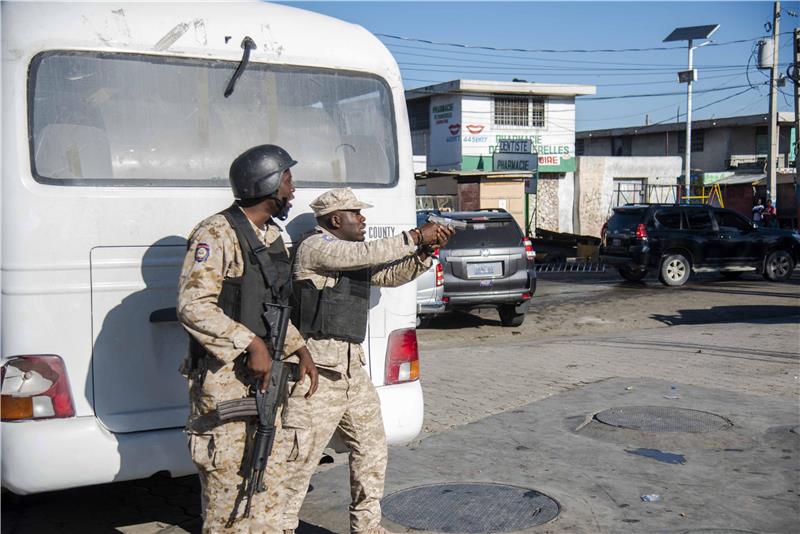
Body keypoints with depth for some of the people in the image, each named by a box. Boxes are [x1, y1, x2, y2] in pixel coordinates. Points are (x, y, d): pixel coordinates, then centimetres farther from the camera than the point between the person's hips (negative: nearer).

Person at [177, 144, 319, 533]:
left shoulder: (273, 236, 14)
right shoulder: (217, 234, -13)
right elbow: (192, 306, -21)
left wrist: (300, 350, 12)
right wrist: (252, 345, -23)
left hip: (264, 375, 9)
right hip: (224, 381, -8)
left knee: (269, 478, 14)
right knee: (226, 486, -1)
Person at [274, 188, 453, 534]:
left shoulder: (352, 256, 18)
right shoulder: (316, 247, -9)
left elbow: (391, 275, 19)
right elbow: (366, 254, -21)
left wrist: (425, 251, 3)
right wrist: (416, 237, -15)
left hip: (351, 368, 10)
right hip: (318, 369, -10)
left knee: (371, 447, 15)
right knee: (299, 457, -5)